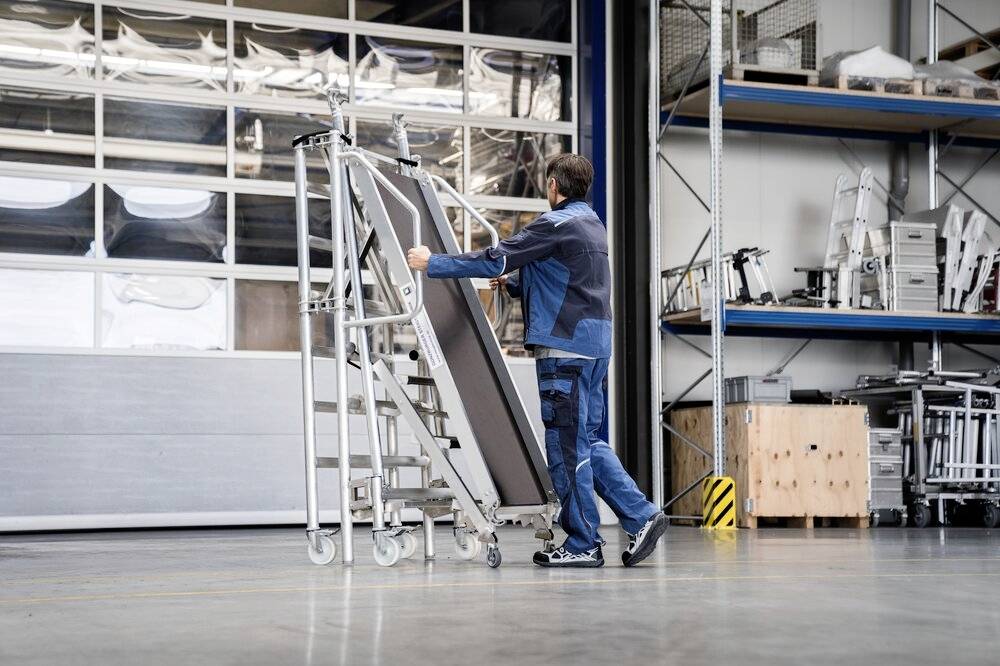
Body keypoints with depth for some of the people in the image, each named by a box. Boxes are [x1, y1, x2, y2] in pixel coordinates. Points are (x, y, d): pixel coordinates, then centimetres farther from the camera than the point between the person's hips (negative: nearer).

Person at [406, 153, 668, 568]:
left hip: (565, 345, -9)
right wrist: (513, 283, 24)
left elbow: (495, 260, -15)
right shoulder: (592, 223, 18)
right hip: (594, 342, 9)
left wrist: (432, 264, -9)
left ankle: (582, 545, 1)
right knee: (586, 441, 13)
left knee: (566, 444, -3)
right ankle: (642, 516, 8)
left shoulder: (557, 224, -12)